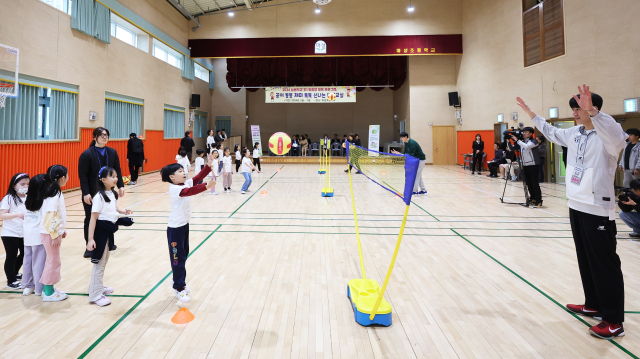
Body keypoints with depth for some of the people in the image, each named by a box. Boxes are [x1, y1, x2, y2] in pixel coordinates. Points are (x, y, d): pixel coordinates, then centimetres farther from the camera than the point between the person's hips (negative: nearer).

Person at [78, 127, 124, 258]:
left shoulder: (112, 152, 4)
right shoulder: (87, 154, -9)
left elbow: (117, 171, 7)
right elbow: (83, 175, -12)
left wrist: (120, 186, -2)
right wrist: (85, 193, -17)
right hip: (91, 194, -4)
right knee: (90, 219, 6)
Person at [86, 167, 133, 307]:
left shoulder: (112, 194, 5)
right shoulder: (99, 197, -20)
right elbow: (93, 218, -21)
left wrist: (123, 211, 3)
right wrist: (90, 239, -24)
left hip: (109, 230, 9)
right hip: (100, 230, -9)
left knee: (104, 260, 21)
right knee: (99, 262, 0)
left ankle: (97, 286, 38)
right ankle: (95, 295, 12)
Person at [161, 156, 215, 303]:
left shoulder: (186, 183, 3)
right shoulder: (174, 189, -21)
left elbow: (198, 177, -3)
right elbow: (189, 191, -38)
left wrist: (209, 165, -15)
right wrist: (206, 186, -51)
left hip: (184, 224, 9)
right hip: (175, 227, -9)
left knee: (184, 254, 17)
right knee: (177, 258, -1)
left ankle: (179, 282, 33)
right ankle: (179, 289, 9)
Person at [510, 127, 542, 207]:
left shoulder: (534, 141, -6)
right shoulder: (522, 142, 13)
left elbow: (527, 146, -25)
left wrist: (517, 140, -20)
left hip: (533, 166, -6)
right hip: (525, 166, 7)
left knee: (535, 184, -7)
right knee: (529, 184, 11)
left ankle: (539, 201, -3)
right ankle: (532, 199, 22)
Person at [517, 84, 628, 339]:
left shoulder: (607, 135, -15)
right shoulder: (574, 133, 10)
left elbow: (616, 135, -39)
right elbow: (552, 133, 28)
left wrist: (592, 112, -53)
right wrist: (531, 114, 30)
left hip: (598, 209, -8)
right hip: (576, 205, 8)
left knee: (605, 264, -1)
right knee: (585, 260, 17)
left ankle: (614, 322, 11)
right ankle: (594, 306, 32)